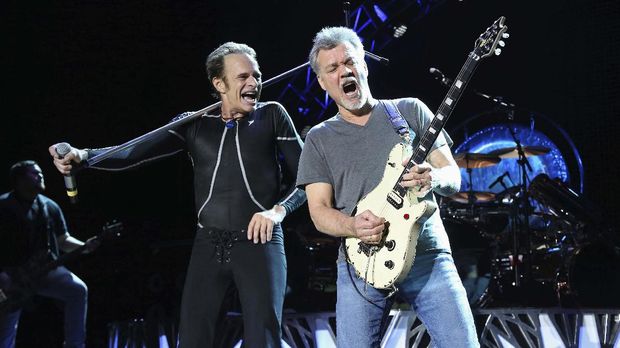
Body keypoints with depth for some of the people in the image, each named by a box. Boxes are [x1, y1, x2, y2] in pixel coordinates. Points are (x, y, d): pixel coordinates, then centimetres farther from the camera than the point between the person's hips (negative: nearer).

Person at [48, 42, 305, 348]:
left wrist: (278, 210, -12)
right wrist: (83, 155, -16)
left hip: (259, 242, -2)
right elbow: (135, 152, 1)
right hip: (209, 245, 2)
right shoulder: (196, 124, 10)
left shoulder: (272, 116, 6)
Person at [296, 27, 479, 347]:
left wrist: (434, 179, -16)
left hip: (427, 254, 0)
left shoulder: (410, 111, 10)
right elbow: (319, 210, 5)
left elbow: (453, 176, 8)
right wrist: (353, 226, -17)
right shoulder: (318, 139, 11)